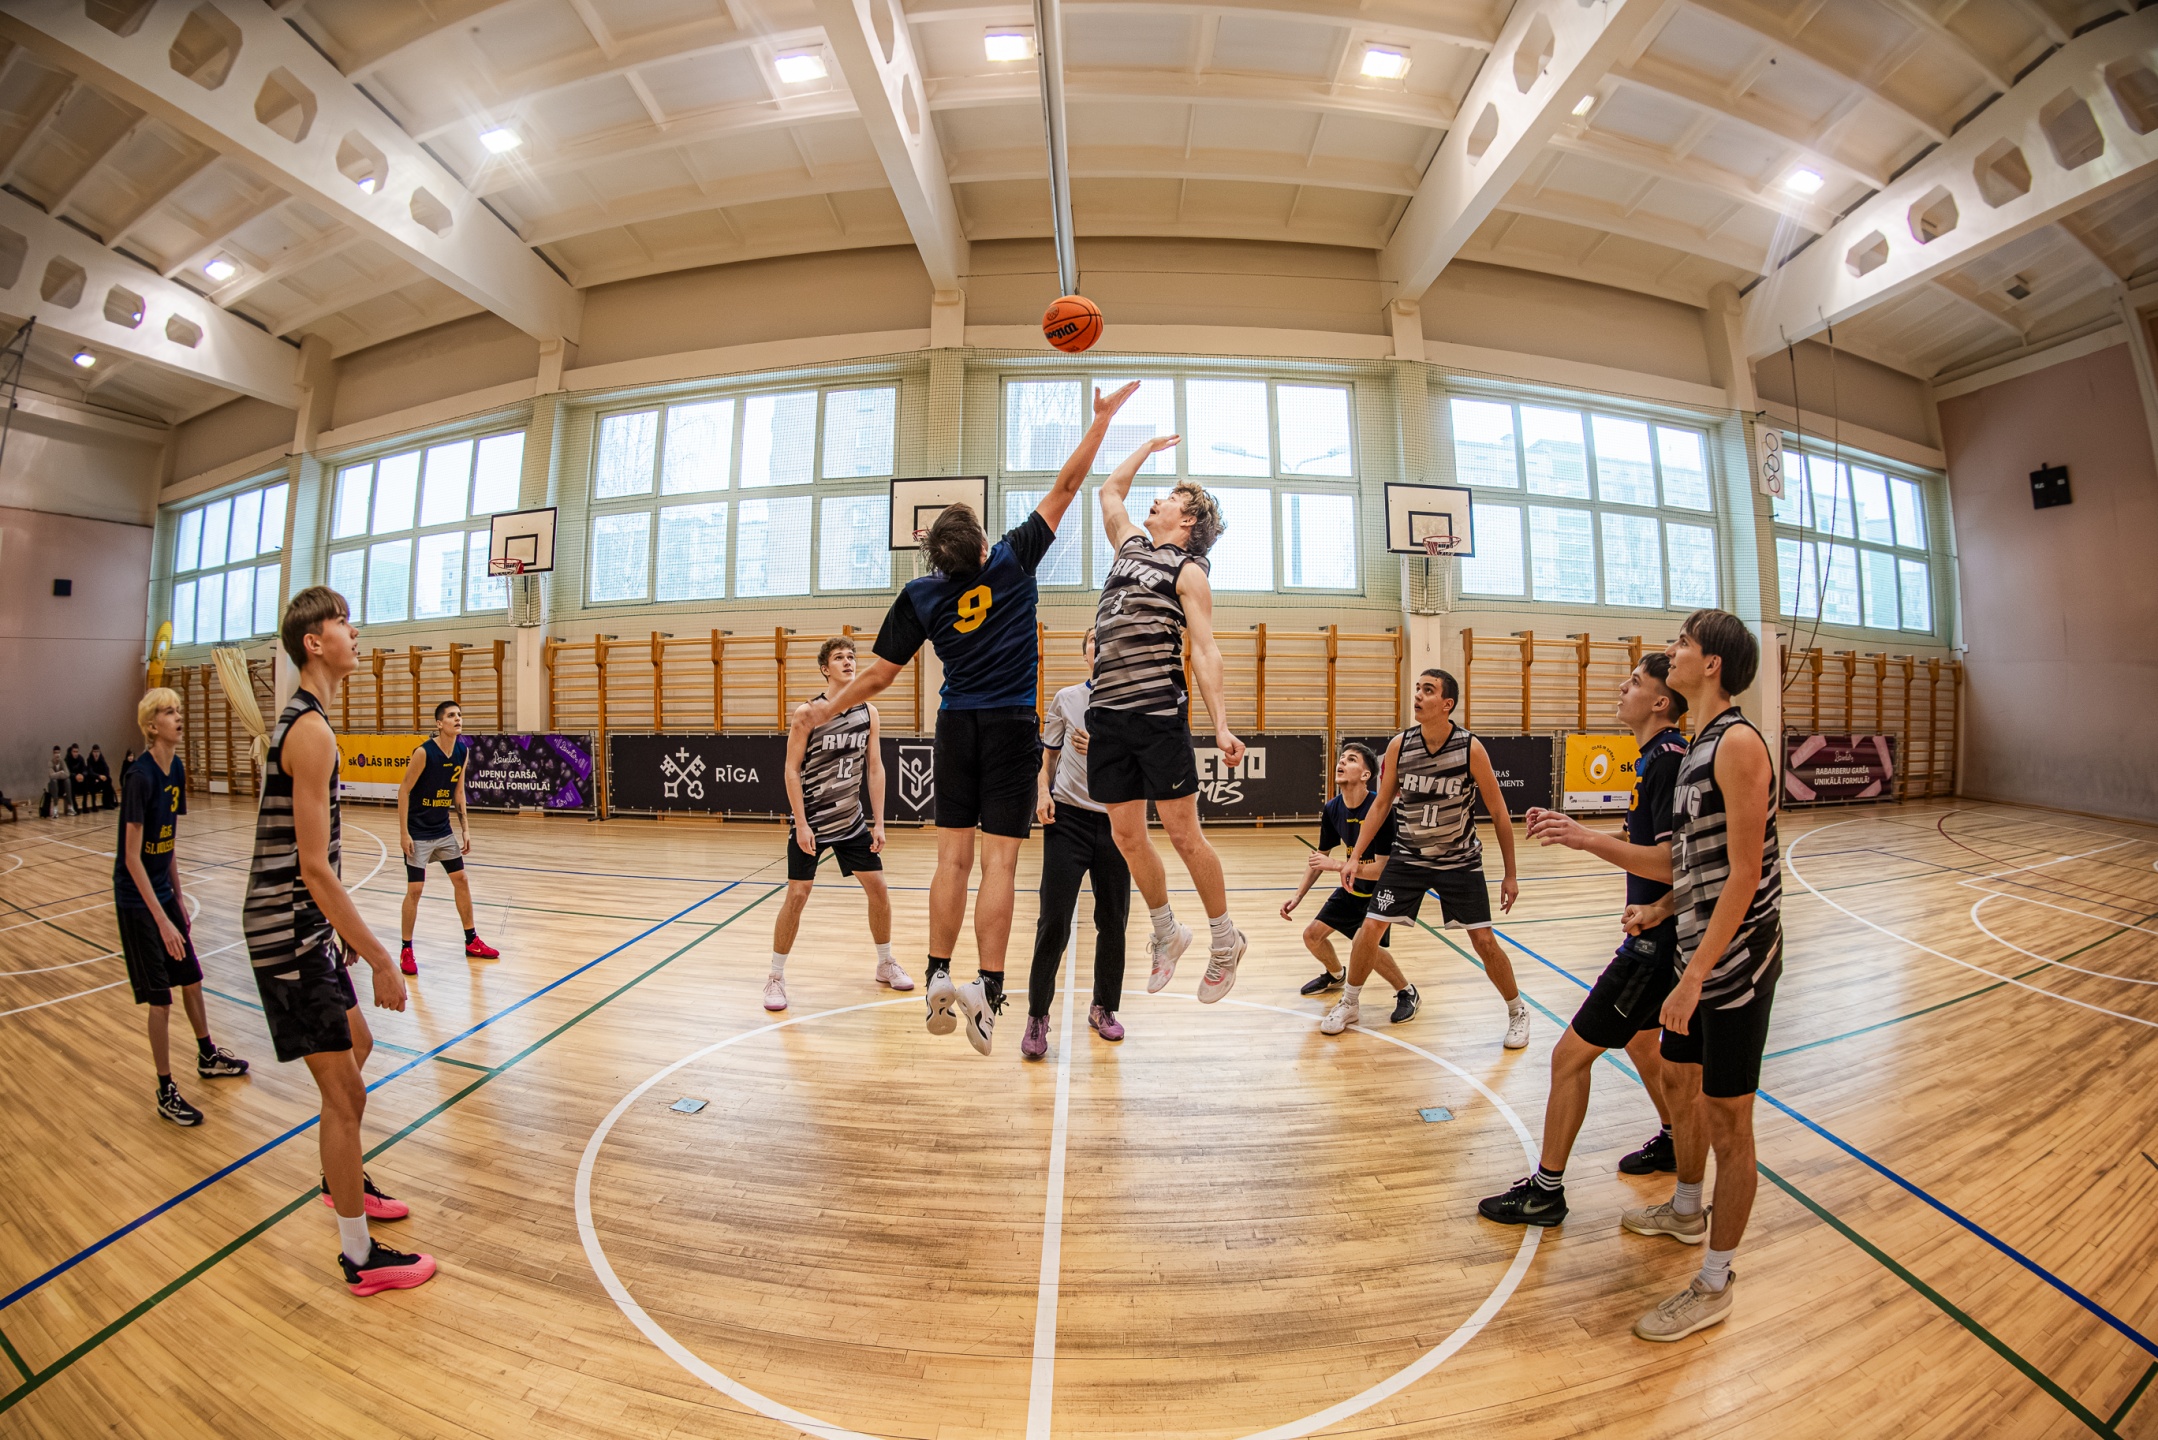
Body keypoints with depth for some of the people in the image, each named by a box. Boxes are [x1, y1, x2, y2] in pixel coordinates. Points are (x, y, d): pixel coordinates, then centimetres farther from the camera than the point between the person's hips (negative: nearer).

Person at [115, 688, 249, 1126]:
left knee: (191, 979, 18)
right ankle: (166, 1092, 14)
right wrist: (162, 919, -23)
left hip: (165, 892, 7)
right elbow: (132, 857, -21)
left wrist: (178, 898, 14)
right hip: (138, 900, -7)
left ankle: (208, 1057, 36)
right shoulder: (139, 776, -21)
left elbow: (170, 843, 10)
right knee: (160, 997, 0)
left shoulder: (177, 769, 1)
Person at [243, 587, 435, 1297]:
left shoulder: (297, 720, 10)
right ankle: (360, 1258, 13)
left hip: (306, 926, 10)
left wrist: (342, 928, 22)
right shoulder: (313, 731, -22)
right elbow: (314, 868, -25)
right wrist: (381, 959, -22)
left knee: (357, 1043, 25)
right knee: (345, 1091, -1)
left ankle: (342, 1180, 45)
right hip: (289, 934, -10)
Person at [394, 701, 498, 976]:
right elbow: (404, 790, -14)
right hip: (418, 833, -6)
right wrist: (404, 832, -17)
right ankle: (406, 950, 13)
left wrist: (465, 829, 6)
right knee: (415, 889, -4)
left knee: (461, 880, 10)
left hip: (444, 830, 6)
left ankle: (472, 942, 21)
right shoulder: (424, 752, -19)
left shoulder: (463, 751, -2)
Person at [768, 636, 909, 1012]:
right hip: (811, 822, -4)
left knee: (879, 890, 6)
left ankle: (886, 965, 26)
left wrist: (878, 822, -1)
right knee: (797, 895, -4)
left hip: (852, 821, 4)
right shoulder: (807, 714, -11)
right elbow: (792, 770, -10)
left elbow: (875, 768, 2)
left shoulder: (869, 712, -1)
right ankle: (776, 977, 15)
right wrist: (802, 825, -15)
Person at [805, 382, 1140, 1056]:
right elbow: (1066, 485, 2)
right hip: (1013, 724, -2)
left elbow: (879, 675, 1)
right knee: (999, 860, -3)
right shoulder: (1014, 559, -5)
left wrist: (825, 708, 18)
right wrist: (1103, 417, 12)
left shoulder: (919, 595, -2)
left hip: (957, 724, 2)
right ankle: (987, 992, -2)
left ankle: (938, 980, 16)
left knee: (953, 856, 9)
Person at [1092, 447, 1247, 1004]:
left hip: (1159, 714, -6)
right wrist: (1149, 447, 44)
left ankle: (1224, 939, 16)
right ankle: (1166, 932, 26)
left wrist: (1220, 724, -15)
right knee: (1127, 836, 7)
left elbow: (1204, 651, -6)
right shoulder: (1131, 543, 21)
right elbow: (1109, 489, 38)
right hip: (1108, 712, 6)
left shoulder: (1188, 572, 2)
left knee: (1183, 832, -3)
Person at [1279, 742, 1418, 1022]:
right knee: (1313, 934, 7)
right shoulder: (1332, 809, -10)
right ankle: (1335, 975, 40)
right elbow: (1320, 857, 3)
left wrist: (1337, 866, -34)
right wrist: (1298, 896, 0)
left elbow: (1382, 868, -31)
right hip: (1353, 887, 7)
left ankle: (1408, 993, 3)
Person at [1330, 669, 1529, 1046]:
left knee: (1484, 942, 0)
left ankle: (1518, 1012, 29)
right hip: (1408, 857, 2)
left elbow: (1498, 812, -6)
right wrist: (1355, 856, -4)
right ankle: (1349, 1005, 18)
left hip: (1460, 860, -1)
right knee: (1370, 928, -3)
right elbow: (1381, 805, 1)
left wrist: (1510, 874, -4)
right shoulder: (1399, 745, -10)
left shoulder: (1470, 747, -16)